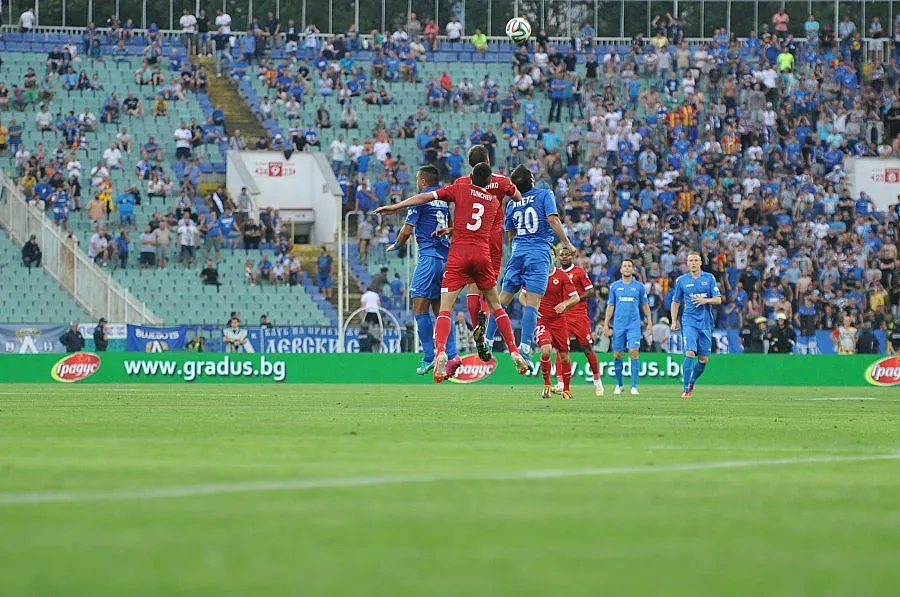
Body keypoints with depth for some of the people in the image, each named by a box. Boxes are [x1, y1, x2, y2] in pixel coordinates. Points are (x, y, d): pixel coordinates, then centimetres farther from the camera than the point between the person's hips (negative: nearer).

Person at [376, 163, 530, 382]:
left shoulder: (461, 189, 8)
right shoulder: (494, 201, 17)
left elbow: (425, 197, 2)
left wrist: (395, 207, 7)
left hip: (458, 253, -2)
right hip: (482, 253, 3)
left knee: (445, 308, -6)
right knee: (495, 305, 18)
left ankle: (440, 351, -28)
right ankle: (514, 352, 13)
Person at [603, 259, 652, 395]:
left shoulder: (639, 286, 6)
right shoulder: (614, 286, 8)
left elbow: (645, 305, 12)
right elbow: (610, 306, 10)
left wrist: (649, 321, 4)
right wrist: (606, 324, 4)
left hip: (634, 325, -2)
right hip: (618, 326, 2)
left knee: (634, 352, -14)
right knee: (617, 355, 3)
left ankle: (634, 386, -13)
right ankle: (619, 385, 20)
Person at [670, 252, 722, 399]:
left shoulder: (709, 278, 5)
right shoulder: (681, 280, 5)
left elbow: (718, 299, 3)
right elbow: (675, 302, 14)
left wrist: (705, 300, -16)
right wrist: (674, 321, 5)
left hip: (705, 323, 2)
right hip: (689, 322, -2)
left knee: (704, 359, 3)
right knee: (690, 353, -18)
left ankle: (691, 383, 27)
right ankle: (686, 389, -16)